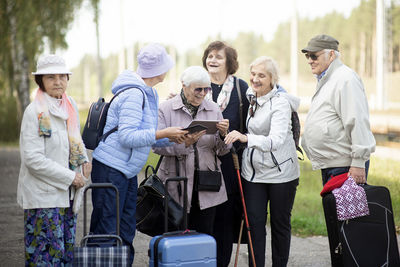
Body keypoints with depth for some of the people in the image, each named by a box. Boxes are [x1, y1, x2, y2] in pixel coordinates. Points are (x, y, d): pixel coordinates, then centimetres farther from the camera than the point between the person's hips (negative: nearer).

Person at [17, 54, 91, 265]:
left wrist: (84, 160, 5)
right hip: (42, 194, -7)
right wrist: (70, 177, -16)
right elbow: (33, 159, -19)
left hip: (67, 192, 8)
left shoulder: (70, 105, 8)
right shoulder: (34, 112, -14)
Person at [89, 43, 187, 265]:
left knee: (126, 232, 12)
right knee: (106, 233, -6)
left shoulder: (149, 93, 13)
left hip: (128, 171, 10)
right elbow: (127, 137, -24)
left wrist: (173, 139, 4)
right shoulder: (133, 94, -18)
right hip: (111, 169, -10)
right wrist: (163, 133, -21)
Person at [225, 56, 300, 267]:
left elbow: (276, 139, -30)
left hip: (280, 172, -5)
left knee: (280, 224, 7)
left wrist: (246, 138, -45)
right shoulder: (250, 96, 4)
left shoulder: (281, 103, -16)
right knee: (254, 222, 0)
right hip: (253, 170, 5)